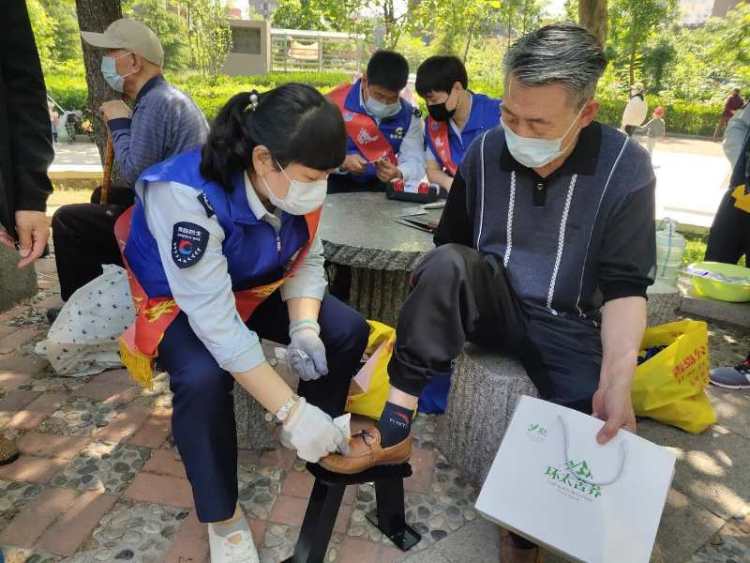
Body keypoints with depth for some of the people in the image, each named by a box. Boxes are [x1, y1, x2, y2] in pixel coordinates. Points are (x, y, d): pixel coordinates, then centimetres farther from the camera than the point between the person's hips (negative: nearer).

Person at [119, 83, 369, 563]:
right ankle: (223, 516, -9)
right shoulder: (187, 196, -38)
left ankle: (316, 435, 15)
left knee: (349, 330, -10)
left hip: (258, 288, 6)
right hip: (180, 300, -5)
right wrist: (292, 410, -39)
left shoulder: (297, 183, -19)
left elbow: (309, 260, -8)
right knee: (204, 377, -35)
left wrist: (304, 328, -28)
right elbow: (215, 320, -39)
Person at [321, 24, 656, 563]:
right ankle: (394, 427, -24)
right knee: (447, 262, -31)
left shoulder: (626, 168, -11)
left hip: (569, 325, 0)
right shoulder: (486, 151, -5)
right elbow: (450, 247, 5)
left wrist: (617, 383, -28)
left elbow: (625, 287, -14)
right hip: (495, 305, 1)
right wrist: (425, 314, -8)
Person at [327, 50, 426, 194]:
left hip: (381, 187, 2)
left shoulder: (408, 115, -1)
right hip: (337, 184, -2)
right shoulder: (336, 104, -11)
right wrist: (342, 163, -31)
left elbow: (414, 161, -5)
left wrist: (398, 173, -28)